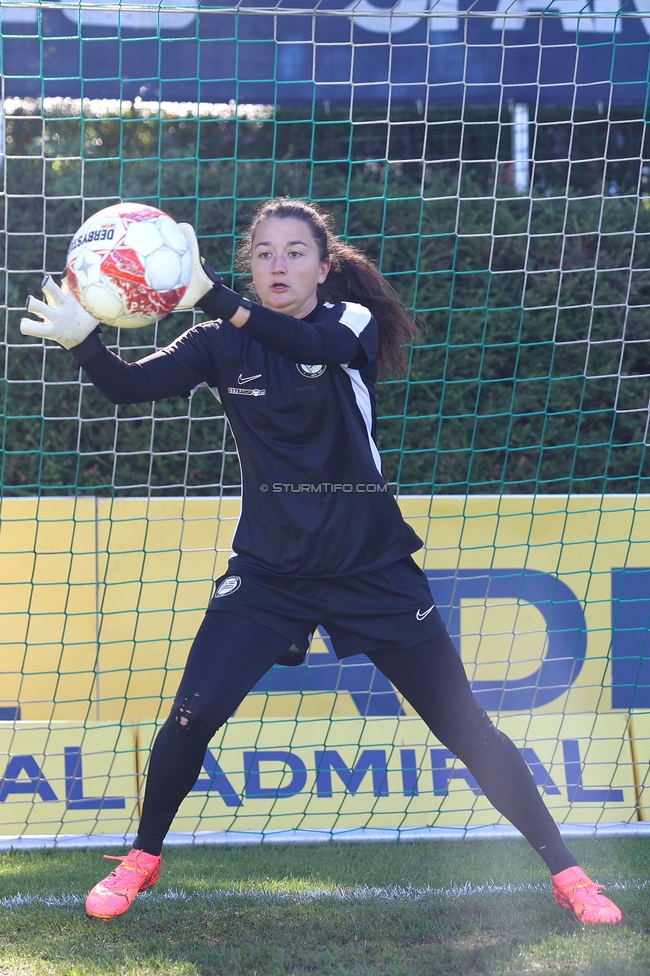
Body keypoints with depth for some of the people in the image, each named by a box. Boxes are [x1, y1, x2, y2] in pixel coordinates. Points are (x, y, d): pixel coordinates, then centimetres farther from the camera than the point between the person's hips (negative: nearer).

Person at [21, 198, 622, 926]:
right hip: (269, 568, 2)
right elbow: (131, 386, -13)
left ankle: (564, 871, 11)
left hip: (371, 566, -1)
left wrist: (212, 296, -45)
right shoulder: (222, 345, -1)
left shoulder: (353, 322, -8)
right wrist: (83, 340, -34)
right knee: (190, 716, -12)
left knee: (465, 728, -1)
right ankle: (142, 858, 12)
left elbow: (311, 343, -31)